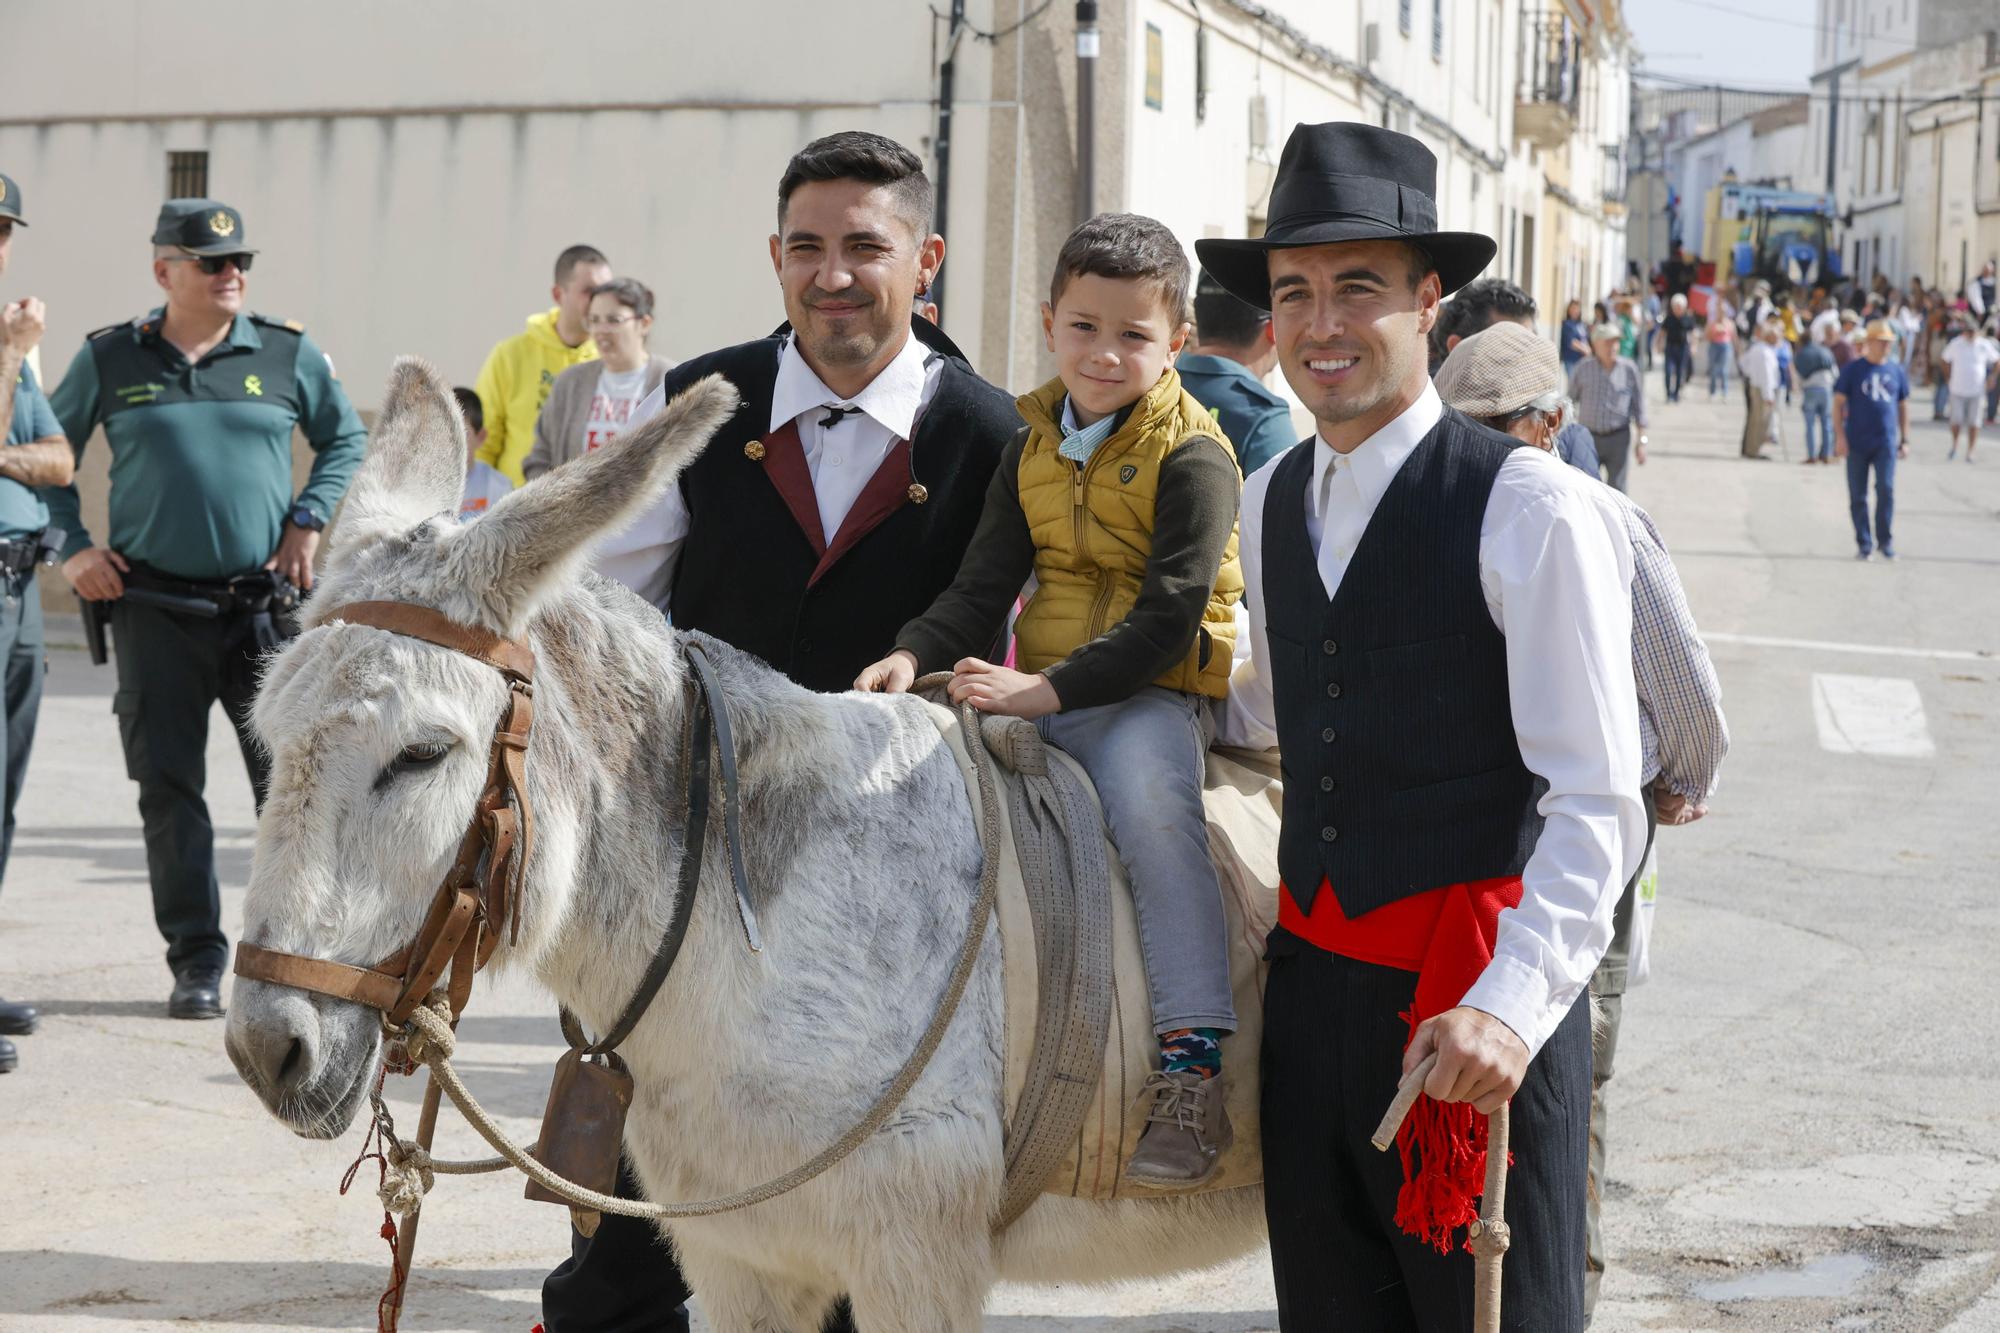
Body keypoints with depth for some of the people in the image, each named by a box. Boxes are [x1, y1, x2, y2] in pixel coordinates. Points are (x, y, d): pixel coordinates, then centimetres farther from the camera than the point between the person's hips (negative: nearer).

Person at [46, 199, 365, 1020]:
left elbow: (345, 438, 16)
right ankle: (195, 961, 10)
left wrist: (308, 521, 4)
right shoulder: (109, 360, 4)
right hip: (155, 608, 0)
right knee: (168, 784, 1)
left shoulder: (288, 354, 4)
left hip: (266, 605, 0)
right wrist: (72, 546, 3)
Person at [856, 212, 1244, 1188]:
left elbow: (1167, 620, -17)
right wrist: (918, 652, -9)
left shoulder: (1191, 457, -9)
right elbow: (985, 585, 11)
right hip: (1037, 691, 7)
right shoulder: (1033, 449, 12)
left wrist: (1051, 688, -26)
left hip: (1148, 696, -7)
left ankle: (1192, 1071, -33)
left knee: (1151, 809, -33)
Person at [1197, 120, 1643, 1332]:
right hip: (1313, 979, 6)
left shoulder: (1531, 509, -13)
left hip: (1471, 997, -6)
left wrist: (1512, 1005, -27)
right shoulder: (1269, 503, 9)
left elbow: (1595, 803, -17)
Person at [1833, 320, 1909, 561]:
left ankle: (1885, 540, -3)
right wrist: (1840, 437, -8)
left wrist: (1905, 440, 15)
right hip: (1857, 442, -1)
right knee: (1858, 495, 3)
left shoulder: (1897, 371, 9)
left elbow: (1903, 406, 17)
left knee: (1886, 488, -14)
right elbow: (1838, 403, 0)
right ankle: (1863, 543, 13)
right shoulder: (1853, 369, 1)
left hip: (1886, 442, 1)